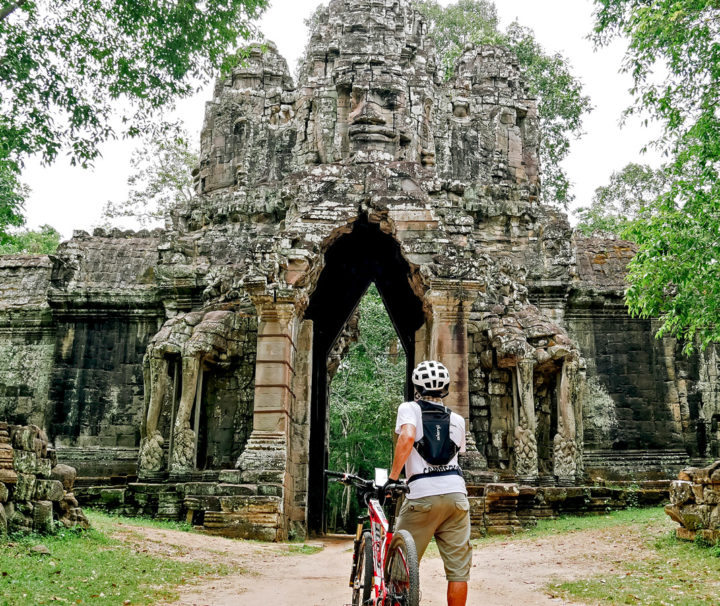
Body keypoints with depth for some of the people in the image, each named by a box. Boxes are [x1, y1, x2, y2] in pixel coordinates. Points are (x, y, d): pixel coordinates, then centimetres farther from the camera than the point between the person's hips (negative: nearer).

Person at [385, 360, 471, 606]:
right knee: (458, 568, 8)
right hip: (456, 493, 3)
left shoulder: (409, 409, 4)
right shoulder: (457, 420, 16)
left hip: (423, 496, -3)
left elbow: (407, 437, -14)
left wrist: (392, 478, -11)